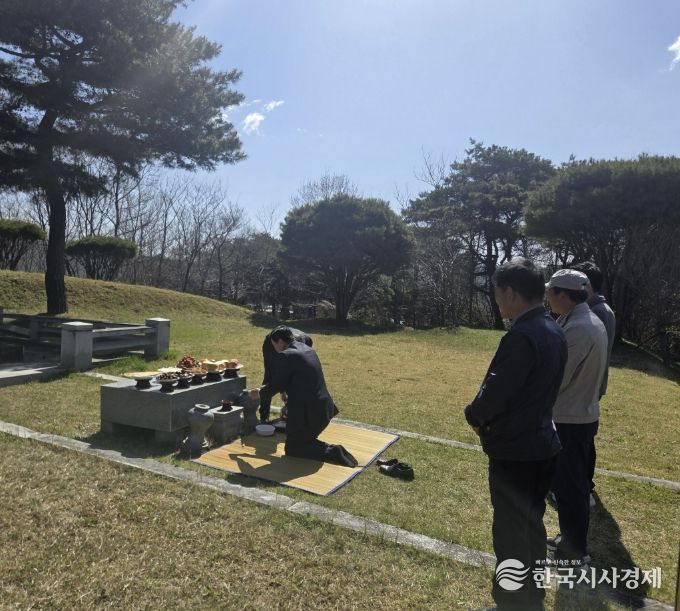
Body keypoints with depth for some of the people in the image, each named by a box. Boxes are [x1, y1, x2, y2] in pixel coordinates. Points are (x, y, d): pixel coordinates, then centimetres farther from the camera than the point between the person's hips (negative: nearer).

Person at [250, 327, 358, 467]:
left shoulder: (285, 356, -16)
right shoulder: (308, 350, 12)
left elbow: (275, 385, -8)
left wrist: (260, 394, 12)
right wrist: (266, 389, 27)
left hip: (306, 412, -9)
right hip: (324, 408, 9)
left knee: (291, 449, 9)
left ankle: (332, 452, -7)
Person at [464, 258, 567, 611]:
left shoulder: (521, 336, -25)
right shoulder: (554, 331, 4)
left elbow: (495, 391, -25)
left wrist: (474, 415, -4)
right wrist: (486, 415, 8)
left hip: (515, 451, -9)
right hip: (542, 443, 9)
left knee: (510, 532, 9)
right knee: (531, 524, 24)